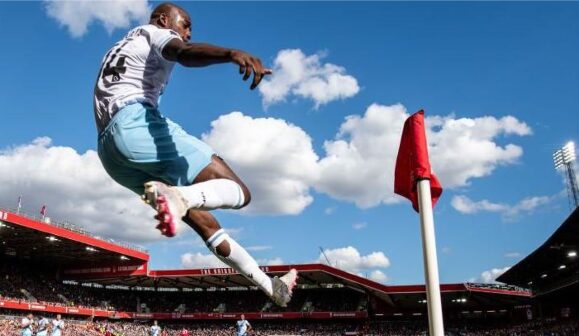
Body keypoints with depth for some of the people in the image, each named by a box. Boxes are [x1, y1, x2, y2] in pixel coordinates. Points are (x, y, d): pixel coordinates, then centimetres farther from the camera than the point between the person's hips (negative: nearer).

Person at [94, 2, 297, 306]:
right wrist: (232, 53, -37)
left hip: (108, 148, 9)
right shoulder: (154, 32, 9)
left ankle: (270, 286, 19)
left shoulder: (116, 51, 36)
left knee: (203, 221, 11)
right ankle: (176, 196, -43)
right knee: (237, 191, -12)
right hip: (135, 123, -9)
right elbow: (184, 53, -17)